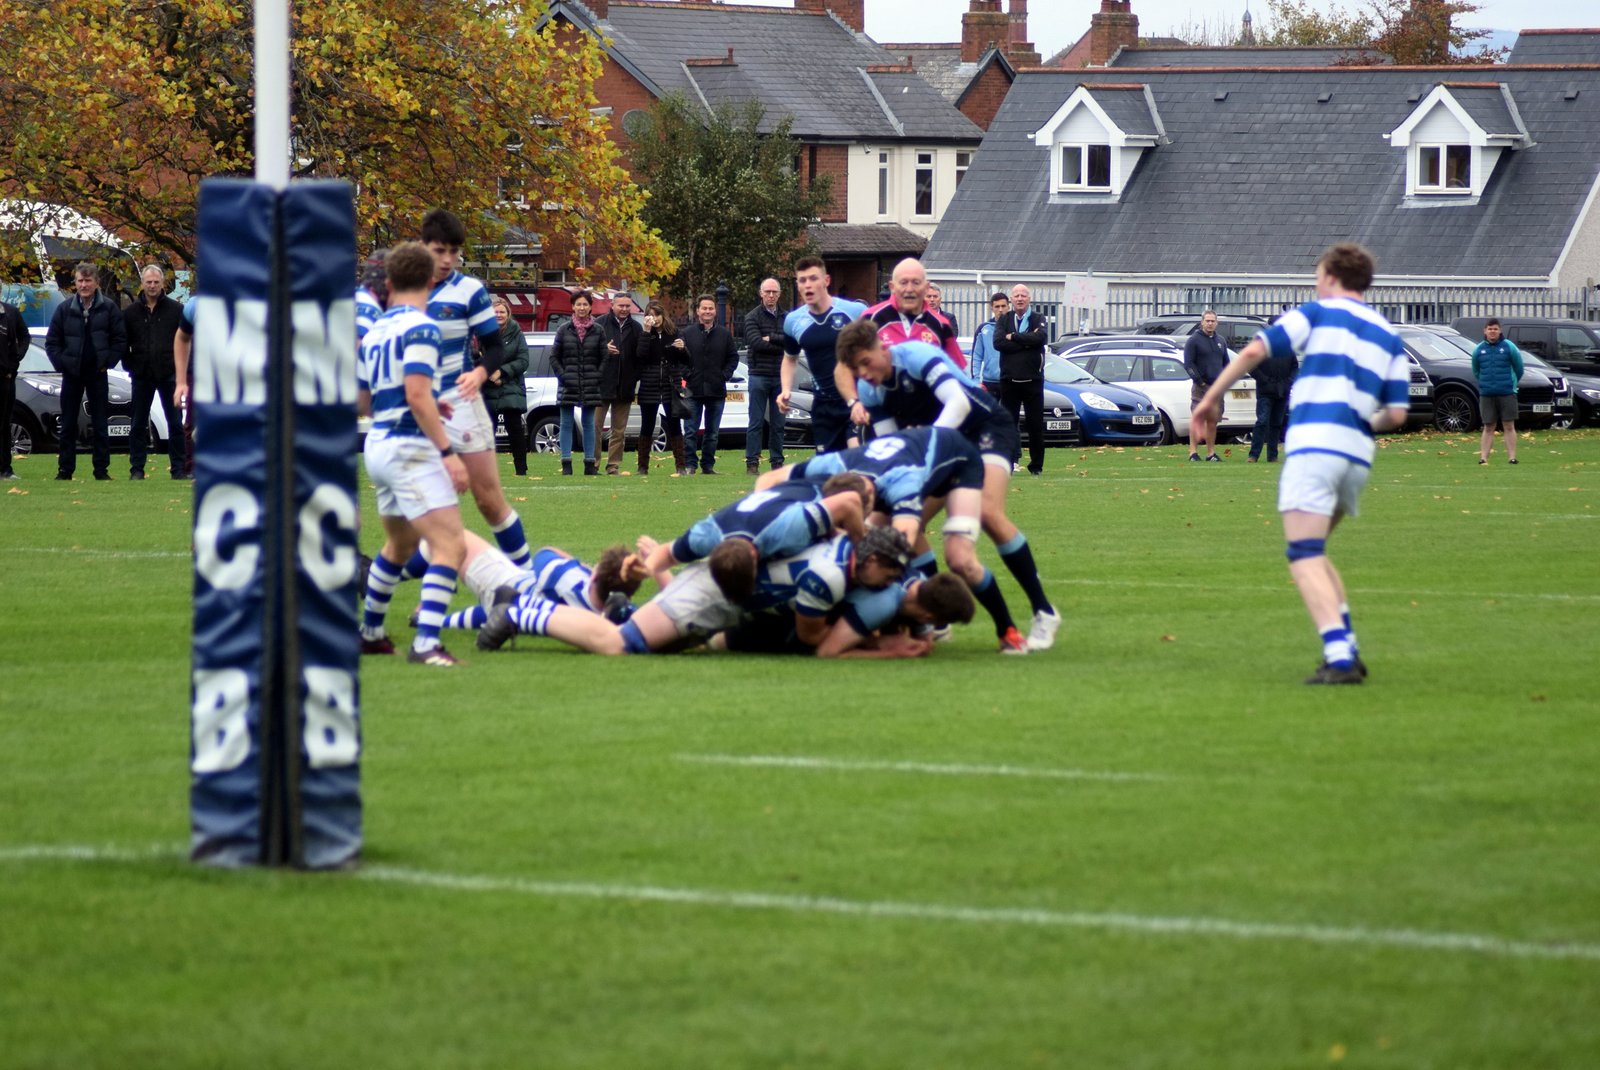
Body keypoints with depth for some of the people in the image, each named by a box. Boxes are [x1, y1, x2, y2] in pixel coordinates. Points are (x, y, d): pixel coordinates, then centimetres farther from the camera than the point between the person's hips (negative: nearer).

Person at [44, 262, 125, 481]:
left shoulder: (109, 308, -2)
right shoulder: (65, 309, 1)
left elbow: (120, 339, 1)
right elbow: (52, 342, 6)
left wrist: (108, 362, -6)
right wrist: (61, 364, -4)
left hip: (97, 373, -1)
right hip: (71, 373, 1)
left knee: (100, 424, 3)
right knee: (68, 425, 5)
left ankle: (102, 469, 7)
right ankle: (65, 470, 9)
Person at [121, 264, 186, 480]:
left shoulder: (175, 310, 2)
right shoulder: (131, 312, 7)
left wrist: (180, 366, -3)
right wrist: (130, 366, 0)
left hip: (169, 373, -1)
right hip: (142, 376, 1)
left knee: (175, 423, 0)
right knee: (139, 424, 5)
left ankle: (178, 469, 4)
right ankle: (137, 469, 10)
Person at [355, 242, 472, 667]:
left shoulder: (375, 331, 14)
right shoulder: (421, 329, -12)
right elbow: (417, 394, -22)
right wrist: (448, 453, -22)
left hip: (377, 444, 9)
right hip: (410, 447, -9)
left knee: (400, 545, 27)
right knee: (451, 544, -15)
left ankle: (369, 632, 37)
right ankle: (426, 644, -27)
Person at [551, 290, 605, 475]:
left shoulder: (598, 331, 4)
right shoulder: (564, 330, 3)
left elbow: (604, 358, 6)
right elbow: (554, 356, 5)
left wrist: (597, 376, -5)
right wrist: (562, 375, -5)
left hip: (591, 384, 0)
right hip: (569, 384, 0)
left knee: (589, 424, 5)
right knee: (566, 424, 0)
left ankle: (590, 464, 8)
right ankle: (566, 464, 1)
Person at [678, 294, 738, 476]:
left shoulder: (723, 334, 6)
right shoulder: (687, 333, 1)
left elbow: (733, 357, 10)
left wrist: (725, 375, -3)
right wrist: (685, 376, -10)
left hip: (716, 391, 2)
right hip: (694, 390, -2)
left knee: (713, 432, 8)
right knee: (690, 431, -3)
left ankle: (708, 465, 15)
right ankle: (689, 464, 0)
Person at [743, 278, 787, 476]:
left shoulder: (786, 318, 11)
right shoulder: (752, 317, 0)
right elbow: (756, 343, -13)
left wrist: (771, 338, -11)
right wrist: (780, 344, -9)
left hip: (780, 376, 4)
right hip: (759, 376, -4)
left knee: (778, 423, 7)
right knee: (756, 422, -3)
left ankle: (777, 461, 12)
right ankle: (752, 463, -3)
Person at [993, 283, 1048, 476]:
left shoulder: (1038, 319, 6)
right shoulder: (1003, 320, 9)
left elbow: (1041, 338, -15)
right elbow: (998, 342, -9)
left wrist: (1013, 337, -10)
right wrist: (1026, 341, -13)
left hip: (1033, 380, -1)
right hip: (1009, 380, 1)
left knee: (1036, 424, 3)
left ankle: (1037, 466, 10)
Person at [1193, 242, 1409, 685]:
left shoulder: (1318, 313, 7)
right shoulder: (1389, 337, 20)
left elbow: (1254, 351, -4)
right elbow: (1397, 413, 13)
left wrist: (1212, 395, 4)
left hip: (1314, 443, -6)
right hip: (1359, 454, 6)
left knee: (1305, 557, -9)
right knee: (1314, 552, 22)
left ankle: (1339, 657, -25)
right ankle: (1347, 651, 16)